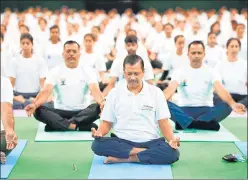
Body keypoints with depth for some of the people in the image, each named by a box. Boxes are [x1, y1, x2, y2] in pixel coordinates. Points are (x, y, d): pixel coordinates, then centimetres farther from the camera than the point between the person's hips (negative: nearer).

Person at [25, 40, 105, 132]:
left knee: (99, 108, -31)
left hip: (82, 113, 0)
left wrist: (102, 102, -39)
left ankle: (63, 125, -35)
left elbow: (95, 90, -15)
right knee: (38, 110, -27)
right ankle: (74, 125, -40)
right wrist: (34, 104, -34)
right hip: (60, 112, 0)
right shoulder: (55, 71, 2)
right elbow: (46, 91, -12)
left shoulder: (87, 71, 1)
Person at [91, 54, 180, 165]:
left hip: (149, 142, 0)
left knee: (172, 152, -31)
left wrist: (172, 140, -17)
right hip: (122, 142, 1)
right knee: (97, 145, -30)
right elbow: (107, 122, 9)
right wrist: (99, 133, -14)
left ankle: (124, 158, -25)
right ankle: (145, 153, -24)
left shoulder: (155, 92, 2)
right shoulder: (114, 93, 5)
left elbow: (163, 122, 2)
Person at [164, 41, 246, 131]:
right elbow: (171, 89, -15)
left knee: (227, 106, -30)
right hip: (184, 110, 0)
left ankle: (187, 123, -38)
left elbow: (220, 89, -15)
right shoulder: (180, 72, 3)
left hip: (206, 110, 0)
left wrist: (233, 104, -37)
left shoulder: (211, 72, 3)